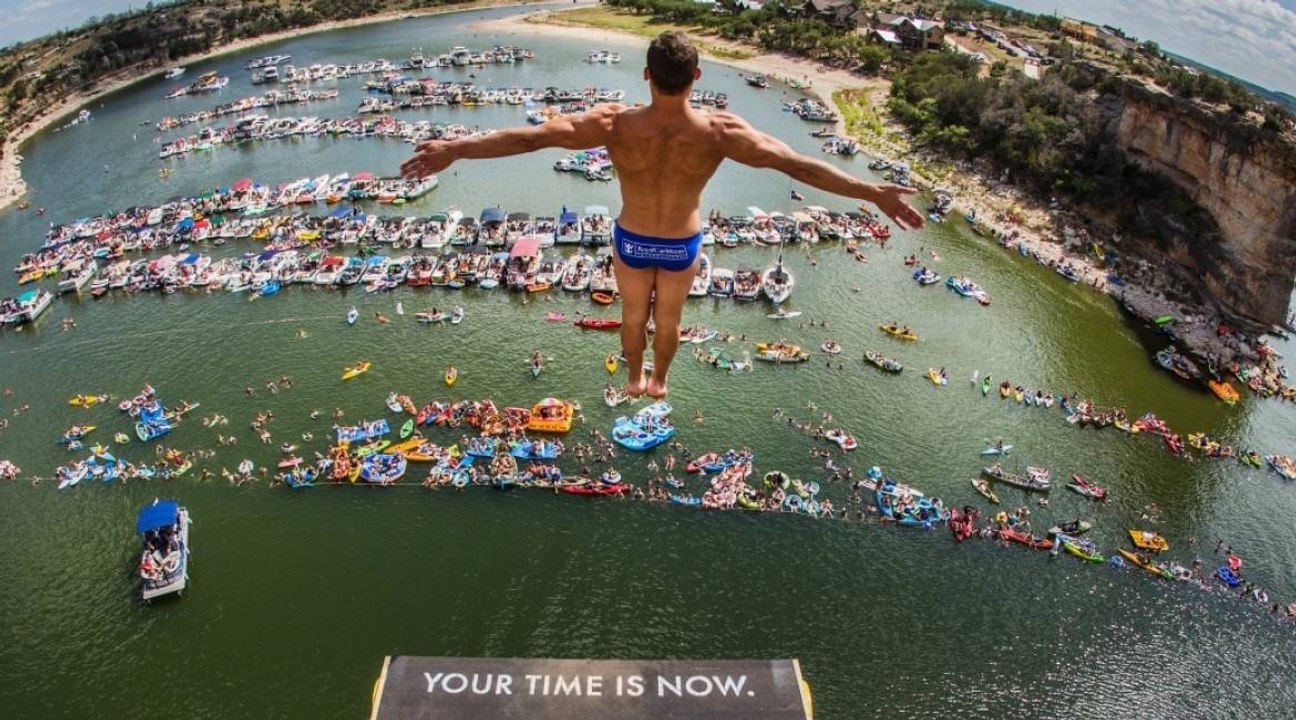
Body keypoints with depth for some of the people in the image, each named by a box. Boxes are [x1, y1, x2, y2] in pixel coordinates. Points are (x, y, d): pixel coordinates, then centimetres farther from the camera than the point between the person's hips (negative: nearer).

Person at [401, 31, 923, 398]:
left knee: (633, 316, 27)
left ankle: (634, 378, 52)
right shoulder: (719, 132, -31)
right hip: (682, 246, 0)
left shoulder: (616, 124, -31)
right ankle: (658, 381, 52)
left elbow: (531, 136, -31)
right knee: (669, 319, 27)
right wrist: (874, 193, -29)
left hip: (632, 241, 0)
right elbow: (797, 165, -32)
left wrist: (453, 150, -27)